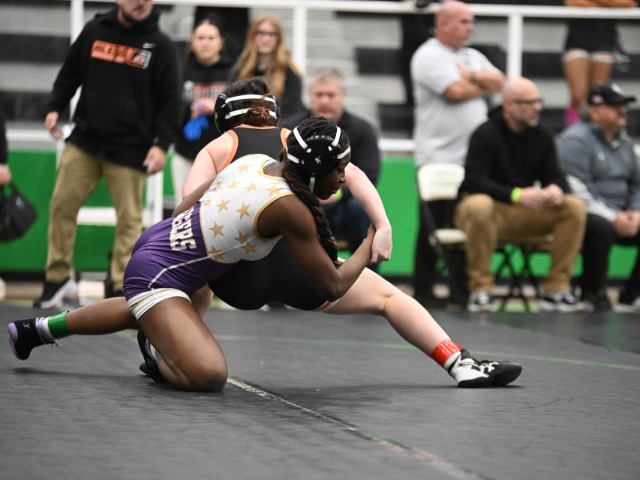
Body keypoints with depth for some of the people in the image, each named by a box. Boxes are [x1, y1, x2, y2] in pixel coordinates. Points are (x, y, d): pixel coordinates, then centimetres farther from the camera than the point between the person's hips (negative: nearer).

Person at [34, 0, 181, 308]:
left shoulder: (159, 45, -1)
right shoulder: (94, 31, 5)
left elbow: (171, 100, -1)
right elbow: (69, 74, 17)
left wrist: (162, 144, -9)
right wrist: (55, 108, 5)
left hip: (130, 149, -2)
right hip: (84, 140, 2)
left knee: (129, 218, -1)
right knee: (62, 204, -1)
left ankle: (119, 287, 7)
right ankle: (59, 277, 13)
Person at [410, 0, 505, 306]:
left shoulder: (473, 57, 20)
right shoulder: (429, 56, -4)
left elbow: (499, 82, 8)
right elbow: (456, 91, -16)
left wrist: (471, 75, -8)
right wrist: (484, 85, 3)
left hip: (472, 160, 6)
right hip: (438, 159, -6)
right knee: (433, 228, -1)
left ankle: (463, 290, 9)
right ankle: (423, 291, 5)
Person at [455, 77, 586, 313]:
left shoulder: (542, 137, 5)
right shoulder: (485, 135, -12)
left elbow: (555, 176, 3)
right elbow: (474, 181, -20)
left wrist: (556, 189, -23)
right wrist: (516, 194, -33)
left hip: (527, 213, 5)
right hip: (492, 208, -5)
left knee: (574, 207, -16)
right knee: (479, 206, -40)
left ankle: (556, 289, -14)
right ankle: (480, 290, -28)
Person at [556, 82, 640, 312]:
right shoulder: (576, 140, -8)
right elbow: (576, 190, -18)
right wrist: (614, 219, -22)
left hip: (620, 218, 8)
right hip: (586, 215, -8)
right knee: (600, 227, -39)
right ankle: (593, 293, -17)